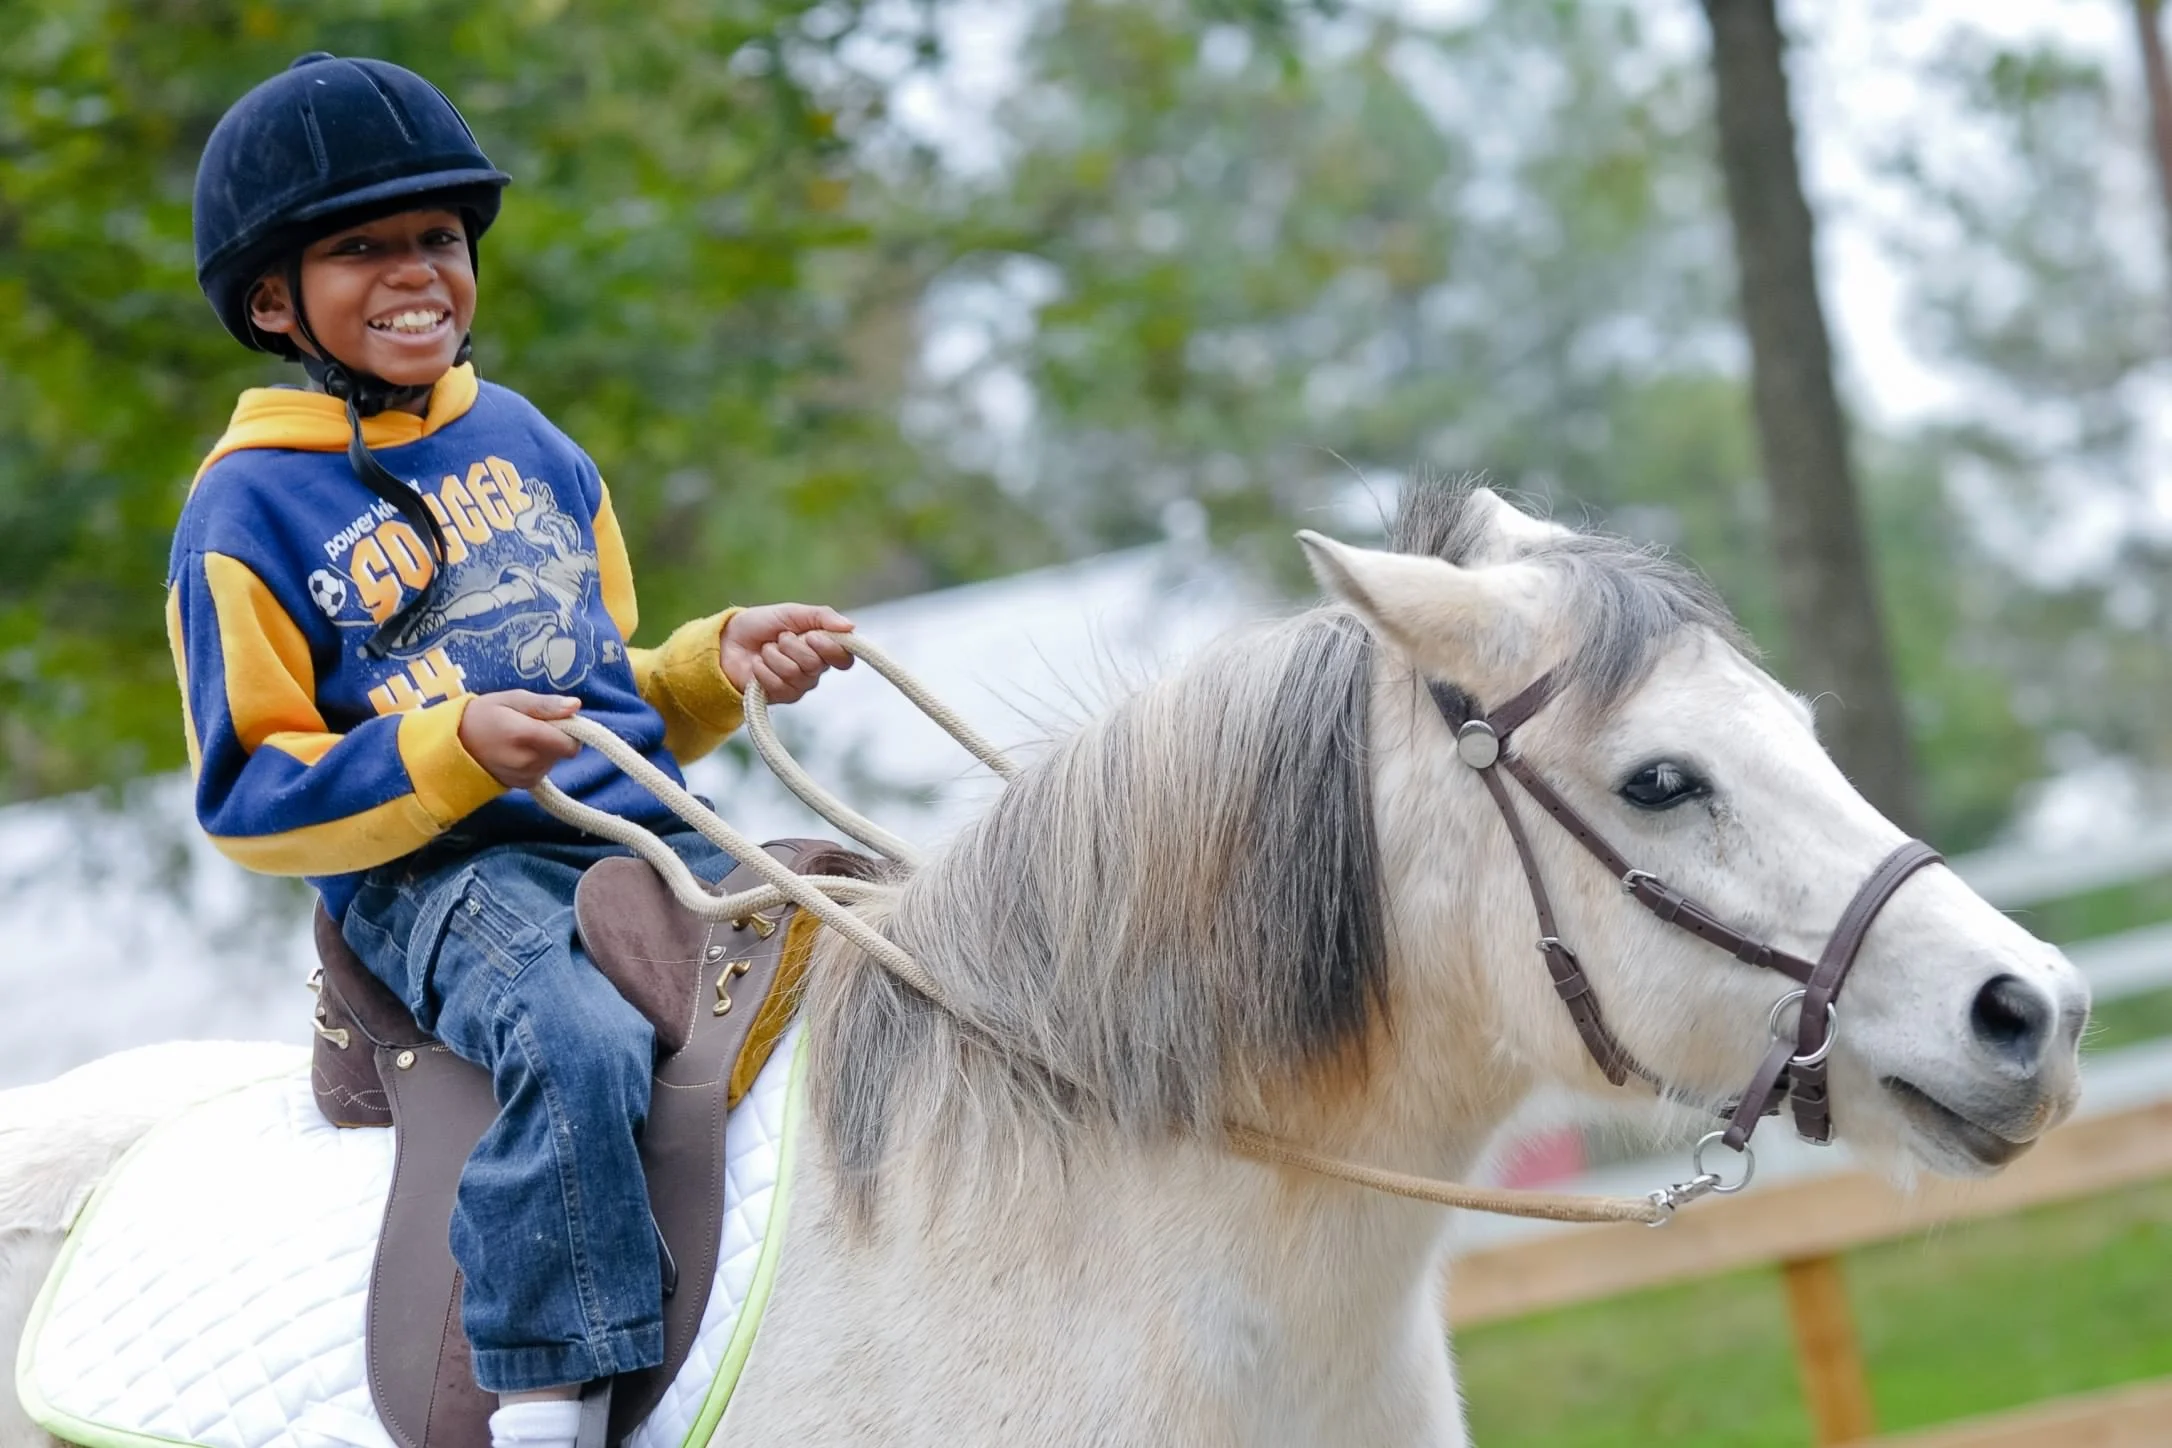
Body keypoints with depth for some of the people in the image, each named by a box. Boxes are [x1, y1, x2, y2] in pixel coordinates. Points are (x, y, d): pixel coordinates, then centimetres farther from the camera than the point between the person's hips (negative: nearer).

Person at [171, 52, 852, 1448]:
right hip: (430, 876, -6)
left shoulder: (522, 439, 17)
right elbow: (251, 797, -5)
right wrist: (454, 749, -19)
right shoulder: (246, 513, -2)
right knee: (580, 1042, -35)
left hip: (645, 834, 6)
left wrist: (722, 659, 5)